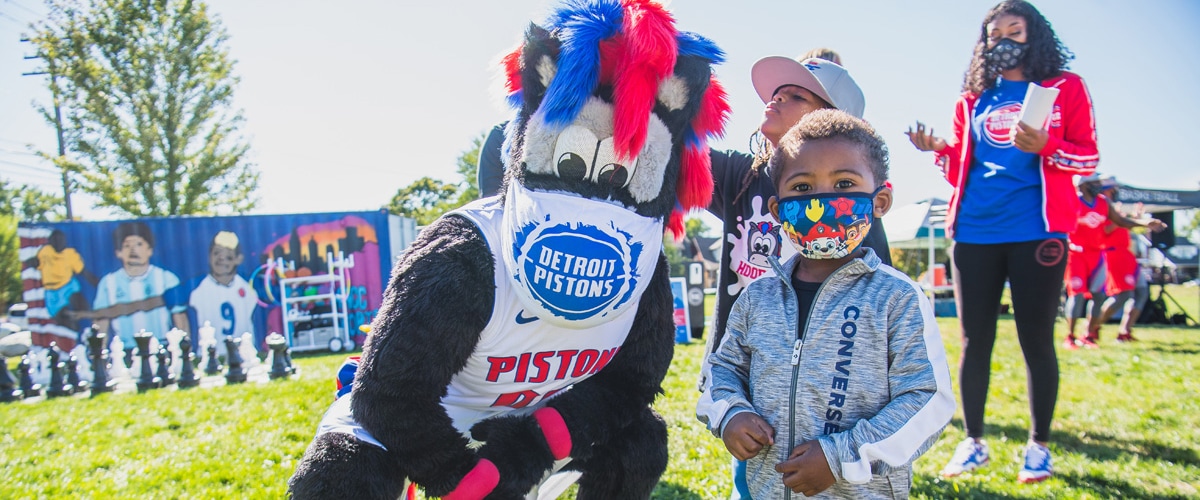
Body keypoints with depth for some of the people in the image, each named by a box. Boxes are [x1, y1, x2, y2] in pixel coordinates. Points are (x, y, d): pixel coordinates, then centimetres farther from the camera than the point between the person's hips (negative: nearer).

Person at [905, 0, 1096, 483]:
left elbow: (1089, 156, 1)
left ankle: (1039, 445, 17)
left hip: (1036, 232, -3)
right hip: (973, 234, 3)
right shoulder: (972, 99, 15)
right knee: (975, 340, 6)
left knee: (1036, 340, 2)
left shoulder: (1066, 87, 7)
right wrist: (939, 150, -4)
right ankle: (973, 441, 17)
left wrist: (1045, 146, -17)